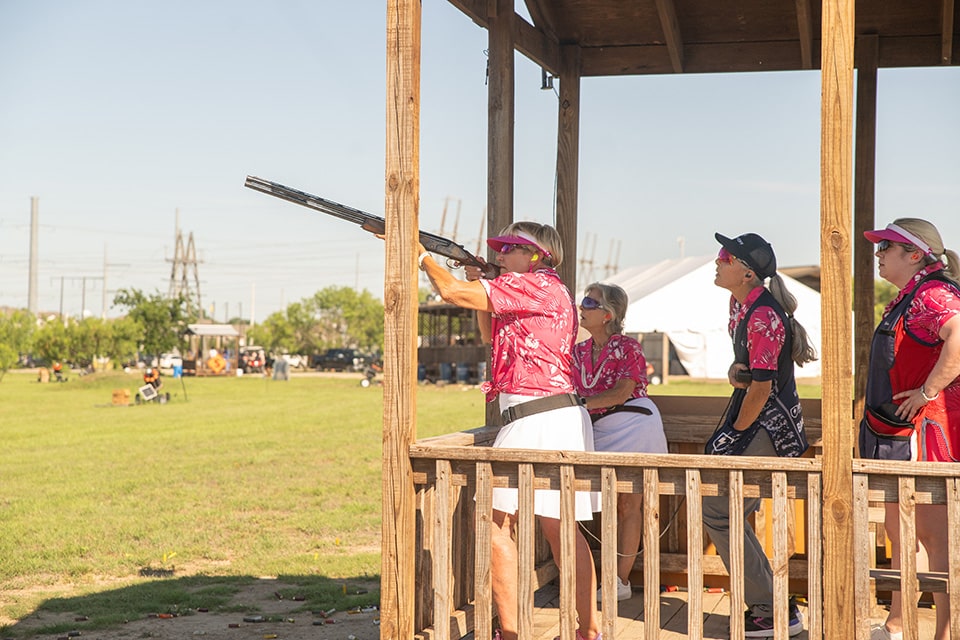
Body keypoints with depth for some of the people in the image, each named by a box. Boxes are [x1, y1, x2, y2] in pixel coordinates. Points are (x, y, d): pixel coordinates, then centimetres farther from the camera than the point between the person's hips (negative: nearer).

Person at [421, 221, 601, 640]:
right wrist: (481, 286, 18)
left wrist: (421, 255, 1)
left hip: (535, 418, -10)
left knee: (497, 522, -7)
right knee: (558, 527, 13)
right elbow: (493, 336, 31)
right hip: (563, 418, 10)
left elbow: (451, 292, -15)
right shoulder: (551, 293, 20)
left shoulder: (536, 285, -10)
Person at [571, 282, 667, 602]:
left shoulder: (627, 347, -10)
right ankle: (617, 579, 14)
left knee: (629, 503, -3)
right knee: (614, 504, 8)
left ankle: (622, 581, 0)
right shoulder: (580, 351, 9)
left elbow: (621, 393, -20)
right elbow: (574, 393, 10)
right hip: (603, 431, 7)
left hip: (634, 427, -6)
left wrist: (581, 403, -27)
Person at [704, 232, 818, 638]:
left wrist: (735, 434, -10)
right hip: (755, 420, 10)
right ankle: (767, 605, 22)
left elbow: (761, 387, -20)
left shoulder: (763, 316, -21)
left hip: (768, 426, -10)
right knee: (728, 512, 13)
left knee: (719, 512, -10)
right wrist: (735, 371, 0)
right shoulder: (740, 304, 9)